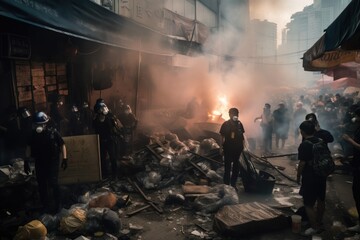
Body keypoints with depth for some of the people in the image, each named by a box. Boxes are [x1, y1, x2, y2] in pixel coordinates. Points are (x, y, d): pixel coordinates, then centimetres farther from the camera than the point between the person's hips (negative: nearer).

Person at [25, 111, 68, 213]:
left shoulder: (53, 132, -13)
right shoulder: (33, 134, -4)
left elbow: (62, 145, -6)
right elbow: (29, 147, 7)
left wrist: (65, 158, -10)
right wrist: (26, 161, 4)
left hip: (53, 162, -4)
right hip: (39, 162, 4)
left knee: (53, 183, -7)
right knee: (41, 185, 11)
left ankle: (57, 204, 10)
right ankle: (45, 205, 26)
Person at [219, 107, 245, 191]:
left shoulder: (239, 124, 1)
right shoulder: (225, 124, -8)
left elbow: (242, 135, 9)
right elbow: (222, 137, -5)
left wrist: (243, 145, 6)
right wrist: (221, 148, -7)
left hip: (237, 148, 4)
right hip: (228, 149, -4)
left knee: (236, 166, 13)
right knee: (227, 167, 0)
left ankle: (233, 184, 27)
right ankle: (226, 184, 9)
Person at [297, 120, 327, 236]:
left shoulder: (304, 145, -20)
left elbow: (302, 164, -19)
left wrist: (298, 177, -6)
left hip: (310, 178, -8)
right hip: (322, 175, 8)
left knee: (308, 204, 4)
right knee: (321, 200, 20)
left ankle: (314, 227, 13)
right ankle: (319, 222, 37)